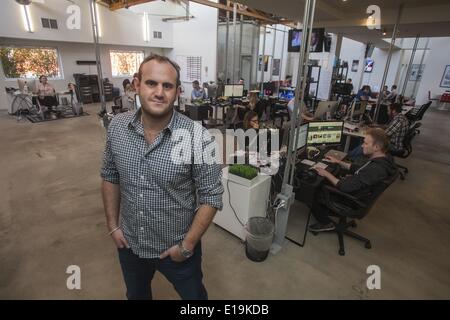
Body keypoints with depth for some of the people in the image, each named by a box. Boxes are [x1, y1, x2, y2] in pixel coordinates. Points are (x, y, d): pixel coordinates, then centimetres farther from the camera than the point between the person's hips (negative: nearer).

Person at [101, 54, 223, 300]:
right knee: (135, 295, 31)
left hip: (177, 247, -3)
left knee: (194, 295, 25)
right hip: (129, 243, 4)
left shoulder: (197, 136, -24)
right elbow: (110, 177, 4)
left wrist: (187, 246, -15)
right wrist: (113, 225, 2)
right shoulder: (117, 127, -10)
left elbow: (211, 196, -17)